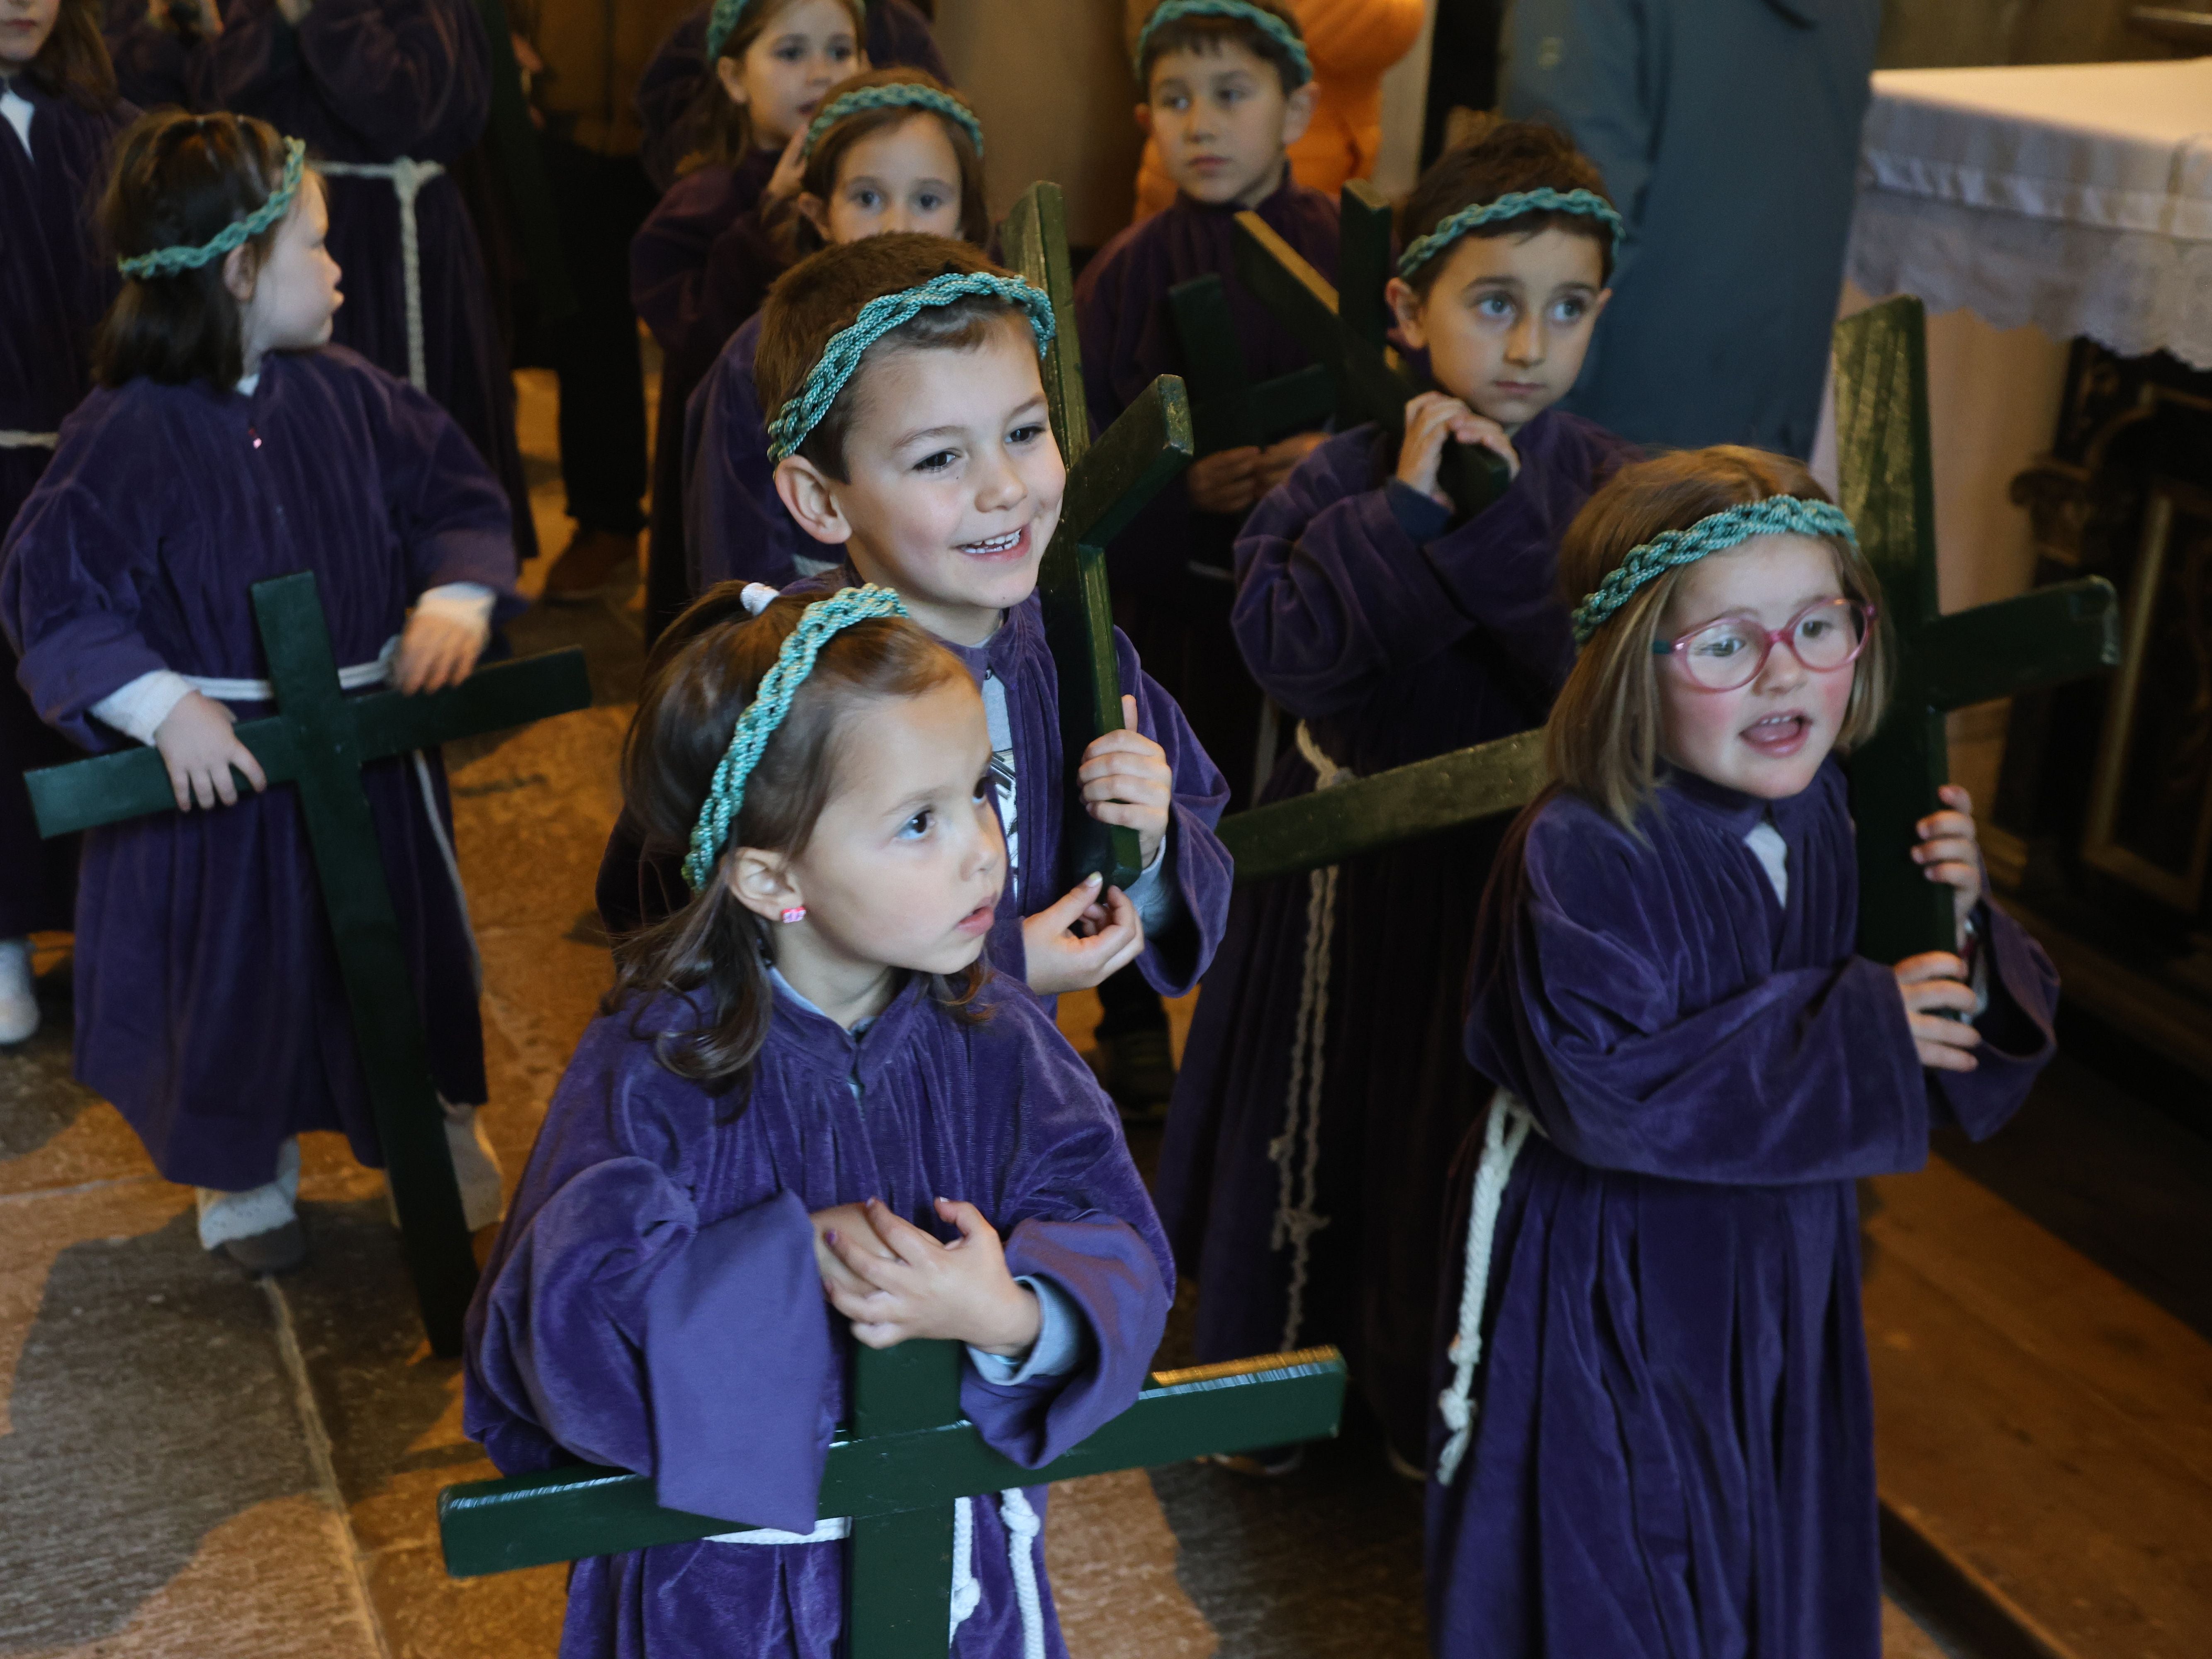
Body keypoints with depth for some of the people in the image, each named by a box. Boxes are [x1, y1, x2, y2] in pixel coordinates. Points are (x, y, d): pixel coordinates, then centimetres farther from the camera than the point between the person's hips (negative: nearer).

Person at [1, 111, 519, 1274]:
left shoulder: (344, 394, -4)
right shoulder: (125, 435, -18)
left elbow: (459, 496, 4)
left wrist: (457, 598, -15)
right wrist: (163, 705, -27)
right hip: (219, 759, -4)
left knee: (401, 942, 19)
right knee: (238, 968, 12)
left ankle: (437, 1121, 44)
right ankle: (246, 1167, 38)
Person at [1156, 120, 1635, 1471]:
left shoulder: (1608, 484, -9)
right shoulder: (1347, 476, -8)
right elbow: (1283, 646, -21)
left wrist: (1500, 518, -28)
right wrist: (1405, 510, -24)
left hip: (1512, 856, 0)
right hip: (1349, 846, 1)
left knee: (1471, 1127, 11)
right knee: (1322, 1101, 16)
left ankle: (1436, 1398, 34)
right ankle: (1279, 1367, 38)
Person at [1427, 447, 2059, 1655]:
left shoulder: (1824, 819, -2)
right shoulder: (1580, 853, -25)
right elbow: (1606, 1090, -32)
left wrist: (1957, 925, -16)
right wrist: (1851, 1031, -28)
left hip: (1781, 1267, 7)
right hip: (1609, 1289, -7)